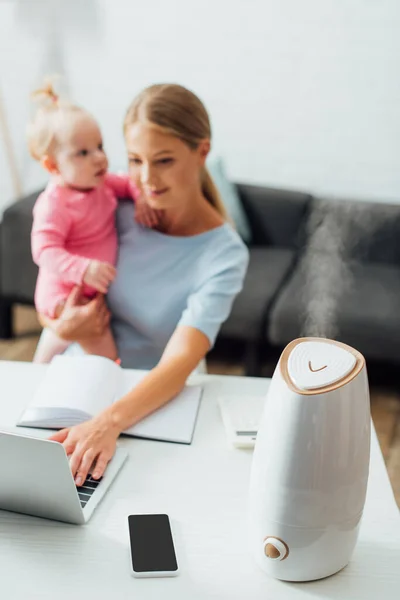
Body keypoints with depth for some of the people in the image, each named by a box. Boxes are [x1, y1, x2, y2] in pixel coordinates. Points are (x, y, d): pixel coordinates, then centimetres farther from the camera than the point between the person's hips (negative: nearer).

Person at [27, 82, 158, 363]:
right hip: (67, 293, -9)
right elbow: (45, 251, -36)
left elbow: (127, 182, 11)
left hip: (92, 289, 9)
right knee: (102, 345, -21)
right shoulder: (55, 204, -30)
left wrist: (142, 196, -11)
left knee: (58, 335, 31)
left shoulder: (99, 182, -5)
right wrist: (83, 270, -49)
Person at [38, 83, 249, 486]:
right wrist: (60, 325, -19)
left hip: (153, 400, -2)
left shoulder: (224, 255, -16)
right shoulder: (121, 213, -6)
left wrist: (110, 421, -45)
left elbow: (178, 364, -27)